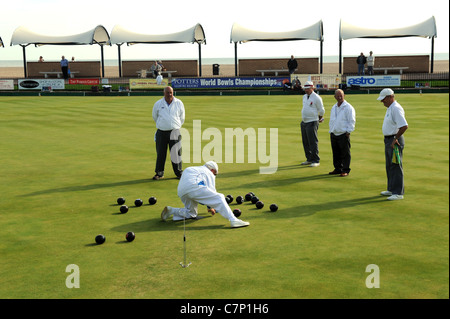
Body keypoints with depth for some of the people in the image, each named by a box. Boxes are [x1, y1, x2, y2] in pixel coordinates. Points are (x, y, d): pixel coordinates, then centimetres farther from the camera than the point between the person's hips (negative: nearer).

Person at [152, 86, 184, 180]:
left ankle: (179, 173, 10)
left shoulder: (179, 103, 3)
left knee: (176, 153, -1)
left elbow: (182, 118, 16)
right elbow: (154, 116, 20)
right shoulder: (158, 104, 3)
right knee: (160, 153, 4)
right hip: (161, 132, 1)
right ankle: (159, 173, 16)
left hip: (175, 132, -1)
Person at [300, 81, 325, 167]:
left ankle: (316, 160, -2)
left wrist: (320, 119, 10)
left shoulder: (316, 98, -10)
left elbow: (321, 110, -4)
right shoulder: (304, 97, 14)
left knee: (313, 142, -7)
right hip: (304, 122, 8)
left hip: (312, 122, -8)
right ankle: (309, 159, 20)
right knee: (305, 142, 11)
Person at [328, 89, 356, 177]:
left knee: (345, 154, -2)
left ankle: (345, 170, 4)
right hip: (334, 134, 7)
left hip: (343, 134, -7)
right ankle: (337, 169, 22)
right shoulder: (334, 108, 16)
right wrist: (331, 131, 16)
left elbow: (352, 121, -9)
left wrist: (348, 131, -12)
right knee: (336, 153, 12)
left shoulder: (348, 107, -7)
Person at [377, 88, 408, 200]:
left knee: (396, 166, -7)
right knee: (389, 166, 17)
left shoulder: (396, 108, -19)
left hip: (395, 141, -11)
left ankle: (398, 192, -3)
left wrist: (395, 139, -19)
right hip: (388, 140, 11)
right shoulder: (390, 108, 14)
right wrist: (389, 140, 16)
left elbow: (404, 126, -27)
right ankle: (391, 189, 27)